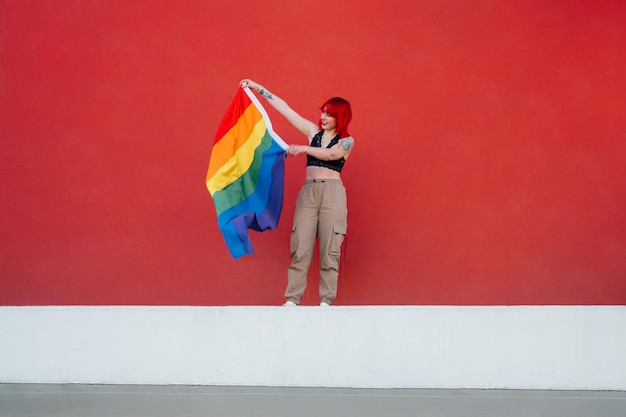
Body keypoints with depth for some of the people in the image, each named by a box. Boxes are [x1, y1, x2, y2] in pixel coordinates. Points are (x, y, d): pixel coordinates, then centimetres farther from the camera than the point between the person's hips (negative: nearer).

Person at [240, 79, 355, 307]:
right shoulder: (313, 131, 14)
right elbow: (284, 108, 13)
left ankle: (326, 300, -2)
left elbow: (331, 154, -15)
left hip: (332, 192, -3)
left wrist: (303, 148, -23)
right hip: (308, 191, 3)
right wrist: (259, 89, 13)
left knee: (330, 249, -5)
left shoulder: (347, 141, 6)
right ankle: (292, 299, -6)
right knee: (300, 247, -5)